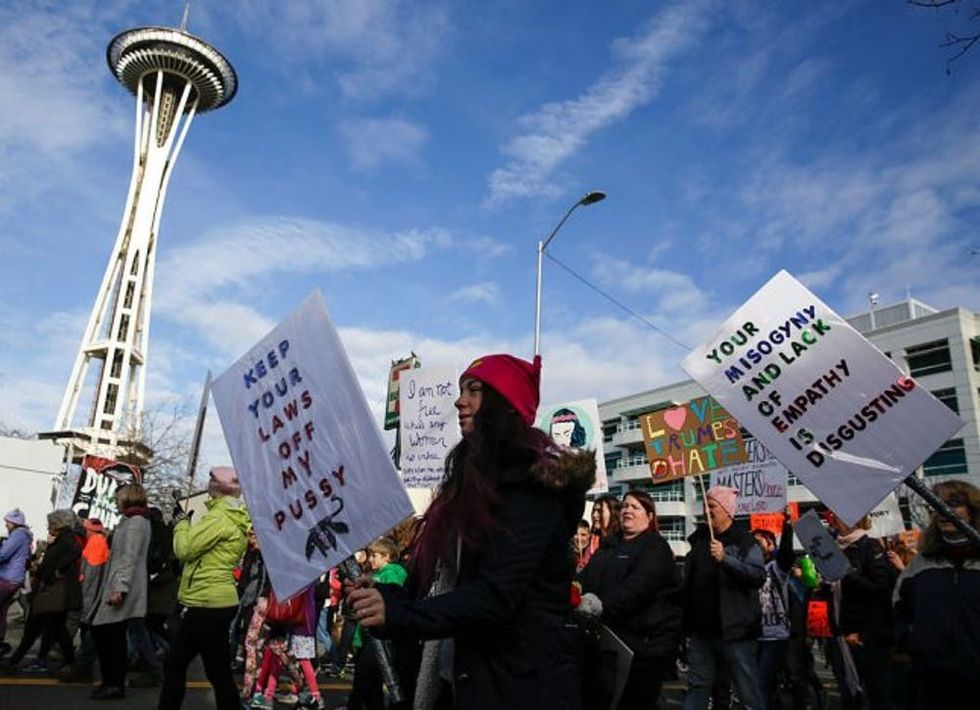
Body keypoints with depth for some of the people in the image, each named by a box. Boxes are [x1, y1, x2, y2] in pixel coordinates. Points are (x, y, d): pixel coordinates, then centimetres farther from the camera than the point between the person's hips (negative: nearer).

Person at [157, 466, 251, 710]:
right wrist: (189, 523, 9)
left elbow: (185, 549, -15)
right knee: (174, 664, 17)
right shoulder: (233, 517, 15)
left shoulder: (220, 516, -16)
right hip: (212, 602, 10)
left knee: (218, 672, 0)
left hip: (209, 604, -10)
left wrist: (182, 522, 0)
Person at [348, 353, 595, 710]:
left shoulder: (532, 484, -14)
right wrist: (385, 596, -5)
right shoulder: (473, 481, 14)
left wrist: (398, 612, -32)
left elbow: (497, 595, -24)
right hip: (460, 678, 8)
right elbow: (436, 583, 11)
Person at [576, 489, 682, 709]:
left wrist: (602, 605, -36)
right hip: (612, 637, 7)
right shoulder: (609, 548, 19)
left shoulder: (655, 547, -5)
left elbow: (639, 585, -22)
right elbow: (586, 579, 13)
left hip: (646, 642, -7)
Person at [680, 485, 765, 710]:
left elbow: (759, 577, -19)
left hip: (735, 632, -5)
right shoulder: (699, 540, 12)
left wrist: (725, 559, -29)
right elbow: (688, 583, 20)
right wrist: (686, 624, 18)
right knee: (696, 689, 10)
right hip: (701, 631, 6)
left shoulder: (744, 541, -5)